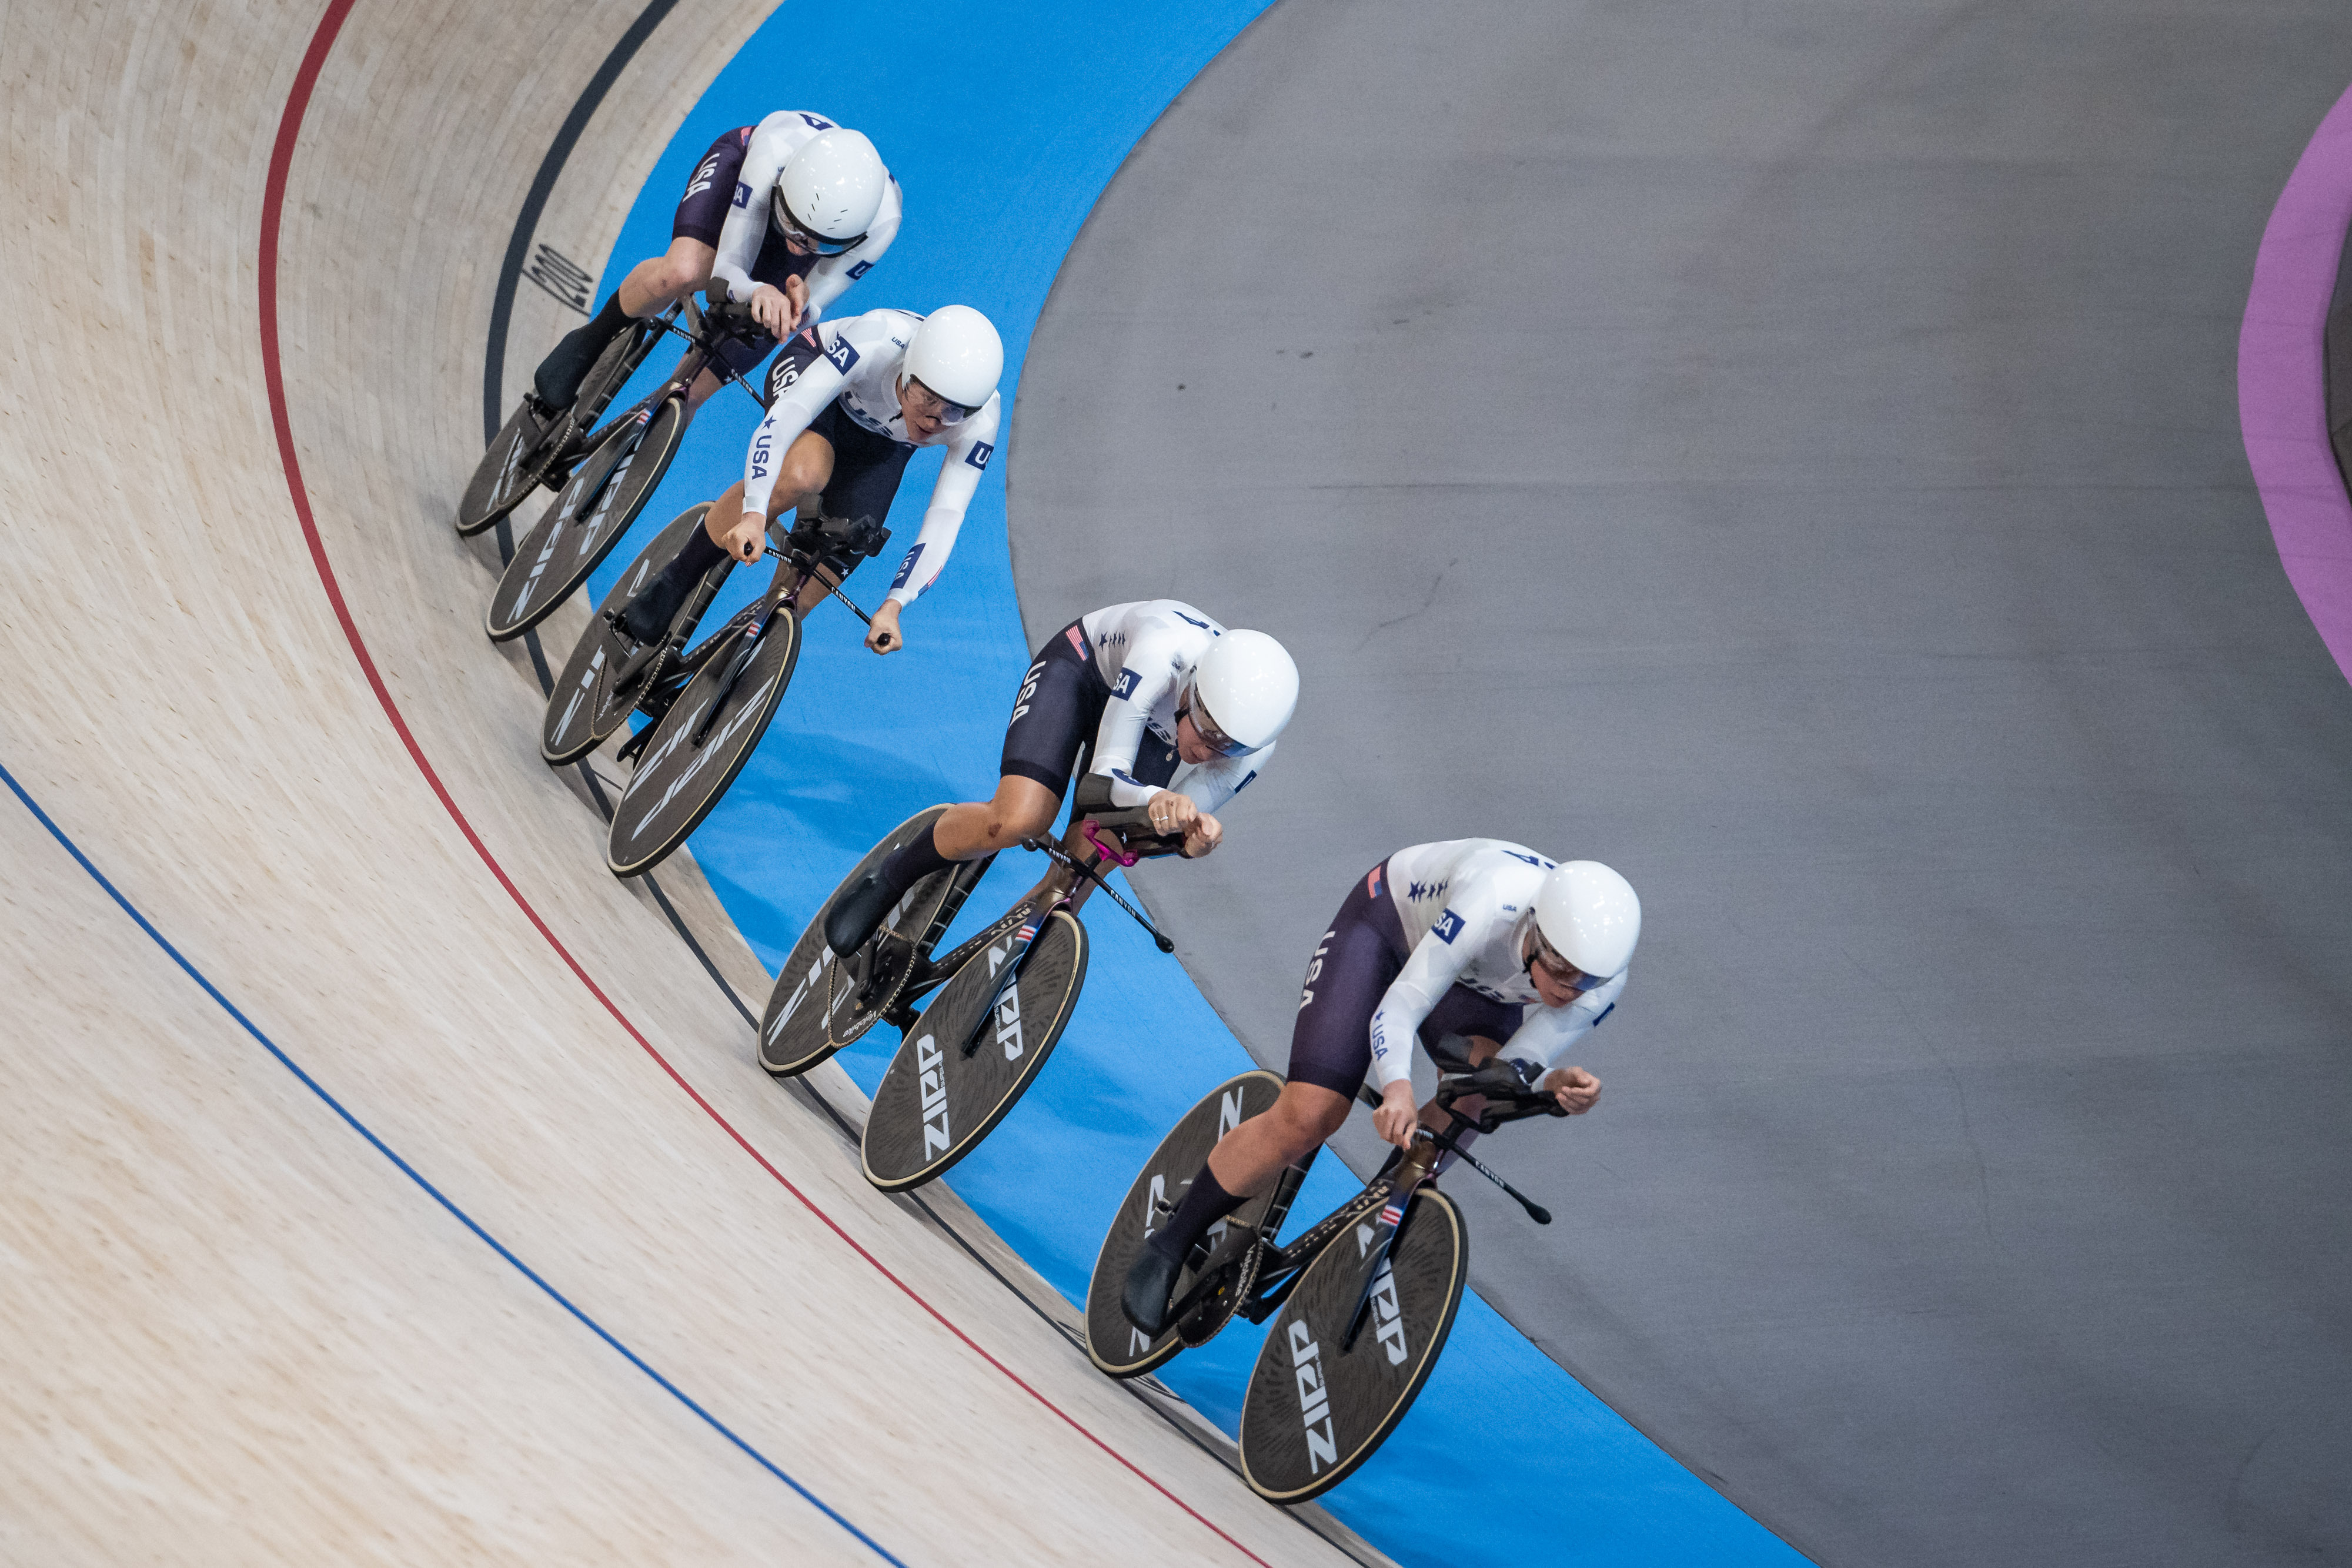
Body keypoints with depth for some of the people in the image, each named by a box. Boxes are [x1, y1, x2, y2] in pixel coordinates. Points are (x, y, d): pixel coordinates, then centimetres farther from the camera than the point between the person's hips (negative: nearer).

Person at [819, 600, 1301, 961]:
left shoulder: (1252, 749, -31)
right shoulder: (1164, 652, -44)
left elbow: (1176, 822, -22)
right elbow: (1107, 774, -39)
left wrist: (1196, 838, -47)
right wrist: (1156, 800, -61)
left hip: (1155, 727, 4)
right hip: (1085, 669, -4)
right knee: (1017, 821, -28)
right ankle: (890, 881, -1)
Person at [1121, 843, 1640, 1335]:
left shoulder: (1603, 981, -31)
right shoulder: (1491, 905, -45)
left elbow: (1514, 1075, -25)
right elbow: (1396, 1008, -39)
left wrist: (1557, 1087, -47)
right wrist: (1398, 1087, -58)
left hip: (1483, 985, 5)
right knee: (1308, 1118, -15)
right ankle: (1169, 1247, 3)